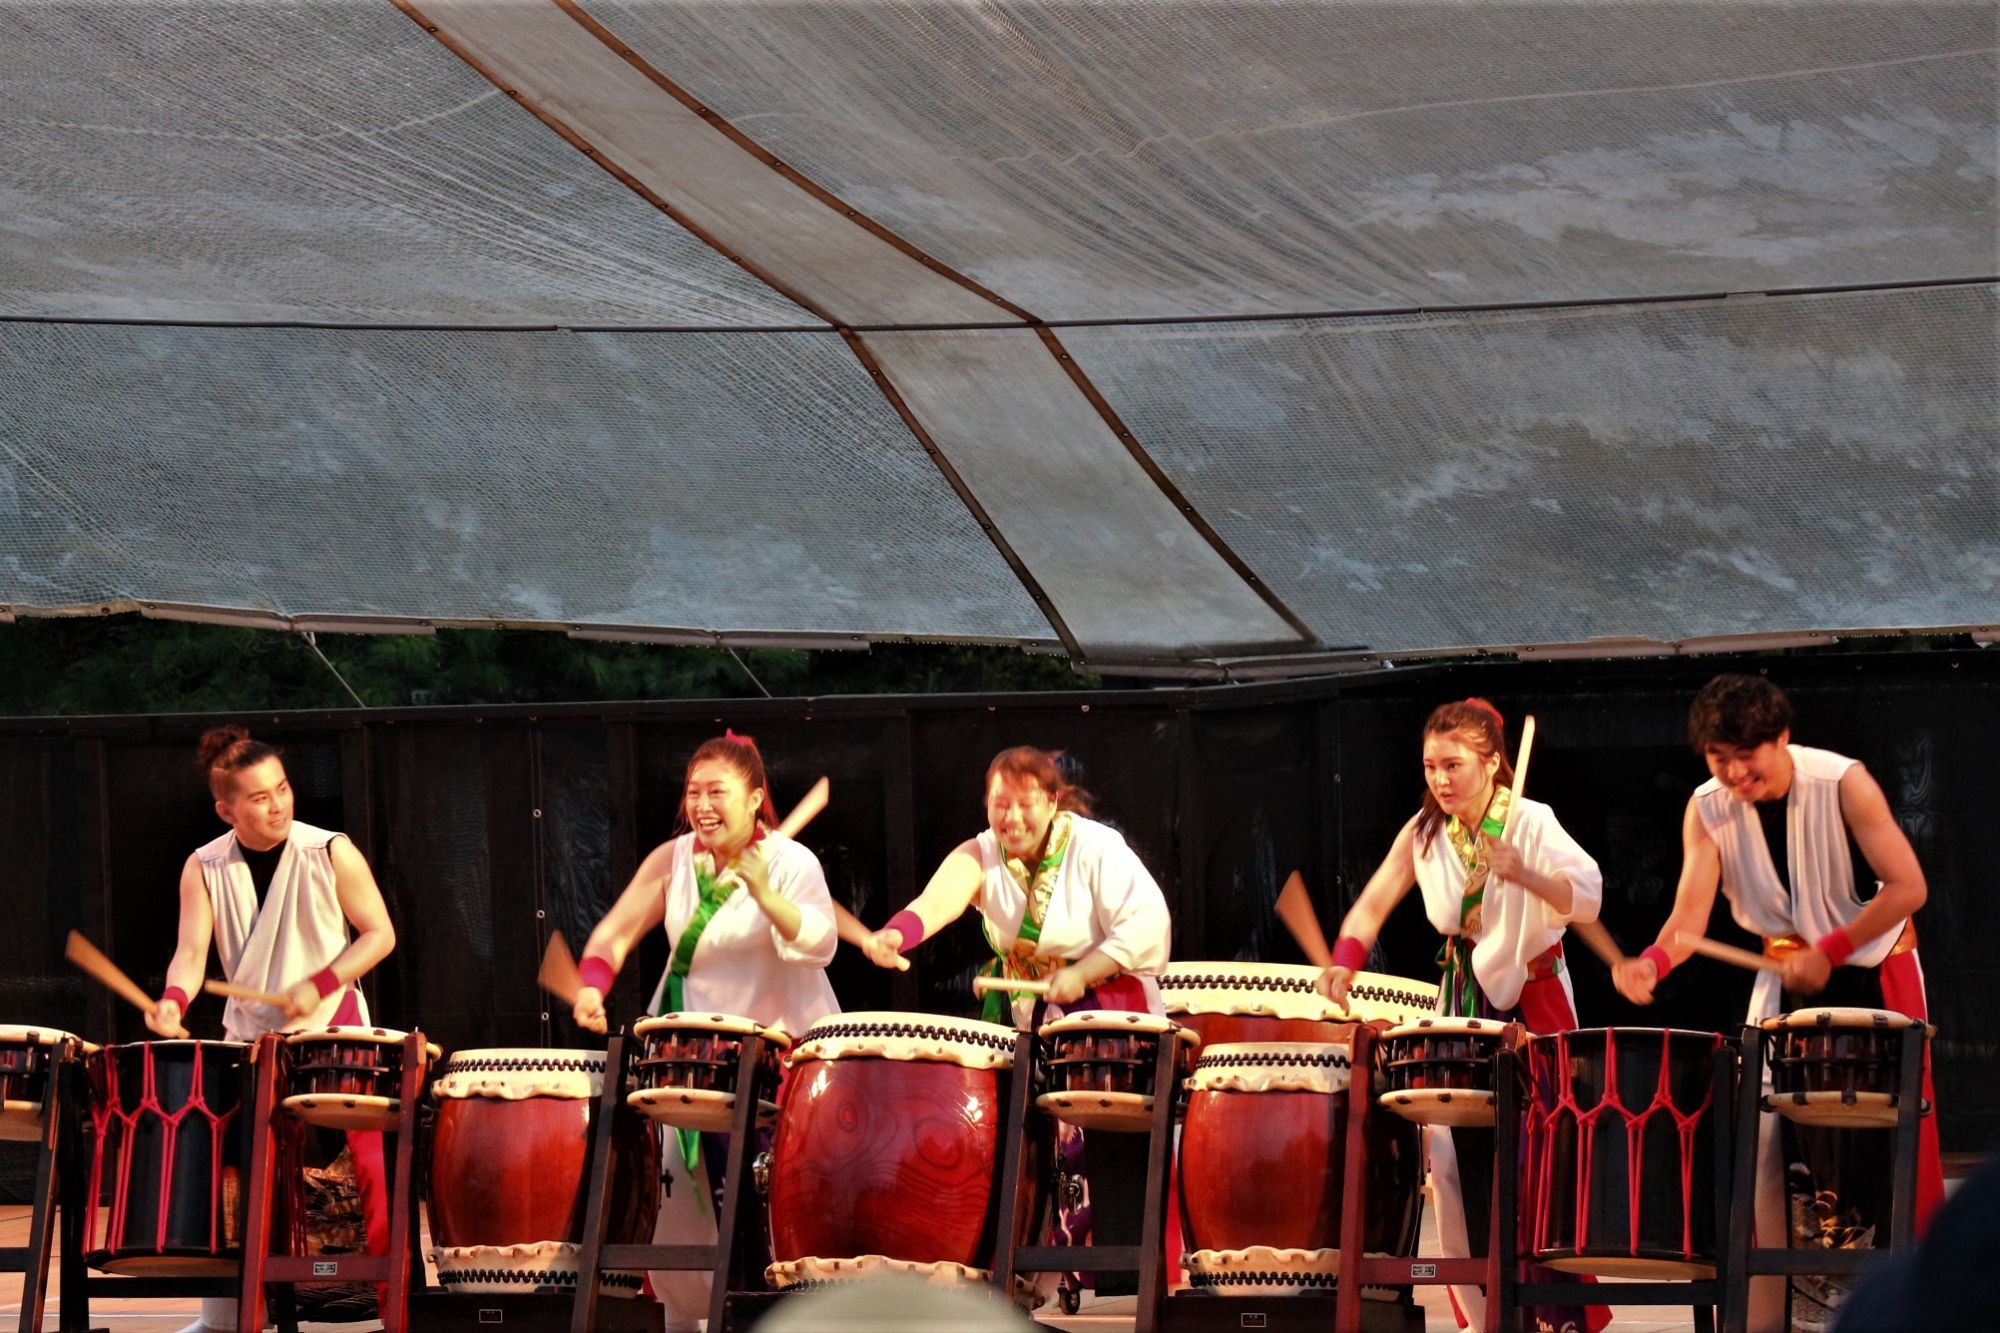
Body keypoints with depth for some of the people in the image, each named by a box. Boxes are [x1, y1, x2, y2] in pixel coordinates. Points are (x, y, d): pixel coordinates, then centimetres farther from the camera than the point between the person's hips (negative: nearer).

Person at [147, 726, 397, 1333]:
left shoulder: (331, 853, -9)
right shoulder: (206, 868, -3)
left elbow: (379, 934, -5)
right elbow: (191, 952, -9)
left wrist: (320, 985, -18)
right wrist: (174, 1000, -31)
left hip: (333, 1032, -3)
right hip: (250, 1038, 3)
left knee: (368, 1163, -9)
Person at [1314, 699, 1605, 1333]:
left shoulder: (1530, 822, -15)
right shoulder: (1424, 831, -1)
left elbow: (1586, 900, -27)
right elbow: (1373, 904, -1)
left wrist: (1524, 874, -44)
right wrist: (1344, 962, -19)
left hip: (1534, 997, -5)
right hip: (1465, 998, 5)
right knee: (1459, 1152, 1)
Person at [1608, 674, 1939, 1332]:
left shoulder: (1843, 784, -22)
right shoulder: (1708, 809, -12)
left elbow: (1908, 887, -24)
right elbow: (1690, 915, -21)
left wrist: (1828, 953, -25)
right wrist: (1651, 962, -42)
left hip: (1872, 973, -3)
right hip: (1786, 977, 3)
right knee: (1763, 1140, -5)